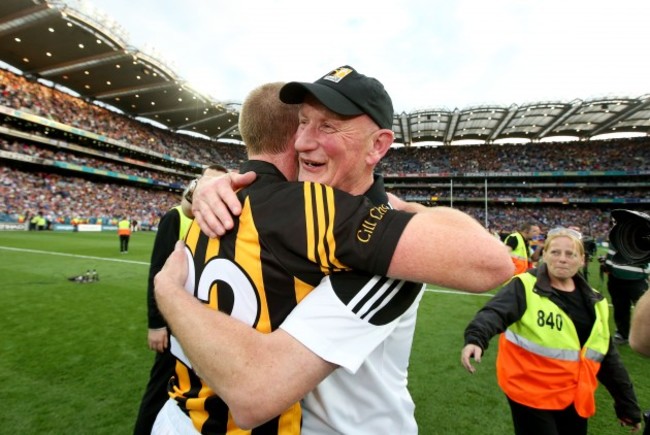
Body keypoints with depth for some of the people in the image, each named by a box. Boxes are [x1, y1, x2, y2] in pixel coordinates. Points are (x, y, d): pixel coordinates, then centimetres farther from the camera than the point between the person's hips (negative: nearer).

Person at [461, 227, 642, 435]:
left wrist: (627, 403, 16)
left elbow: (607, 356, 12)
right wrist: (476, 338, -52)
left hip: (574, 397, 6)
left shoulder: (595, 302, 4)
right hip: (530, 393, -6)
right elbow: (495, 313, -34)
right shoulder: (525, 287, -16)